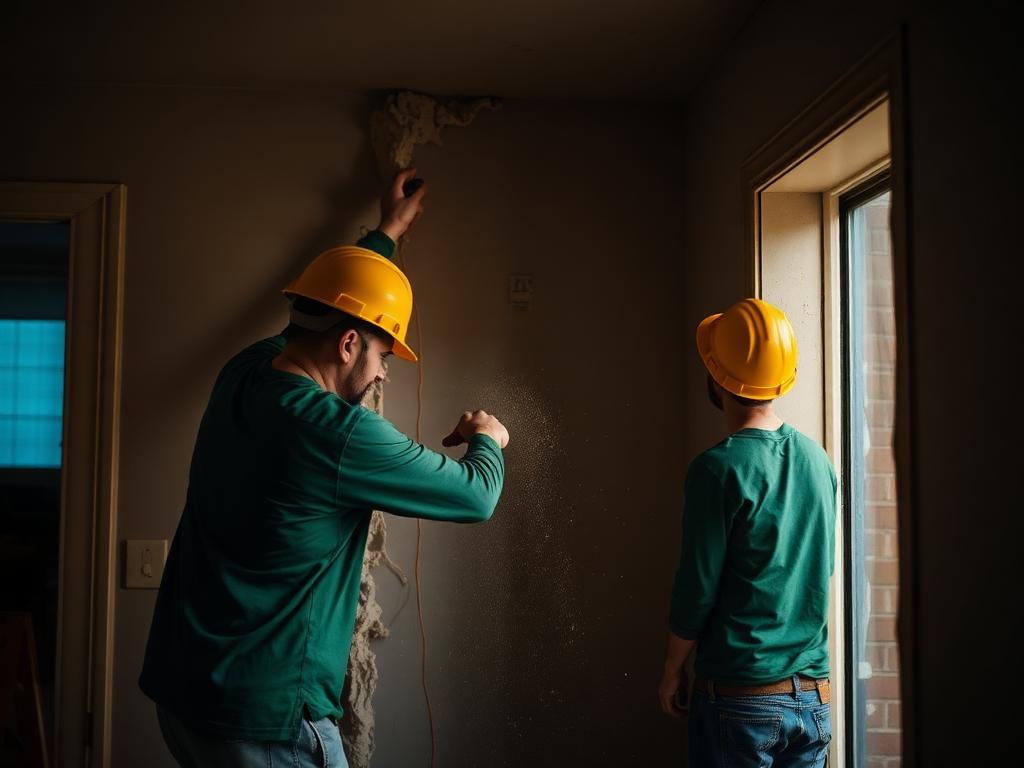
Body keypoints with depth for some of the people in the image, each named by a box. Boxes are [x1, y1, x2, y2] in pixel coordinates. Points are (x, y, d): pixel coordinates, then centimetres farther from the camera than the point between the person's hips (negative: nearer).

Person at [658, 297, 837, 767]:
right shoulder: (818, 460, 2)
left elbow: (697, 588, -14)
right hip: (813, 697, 6)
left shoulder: (720, 469, -16)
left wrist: (672, 673, -1)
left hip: (740, 699, -5)